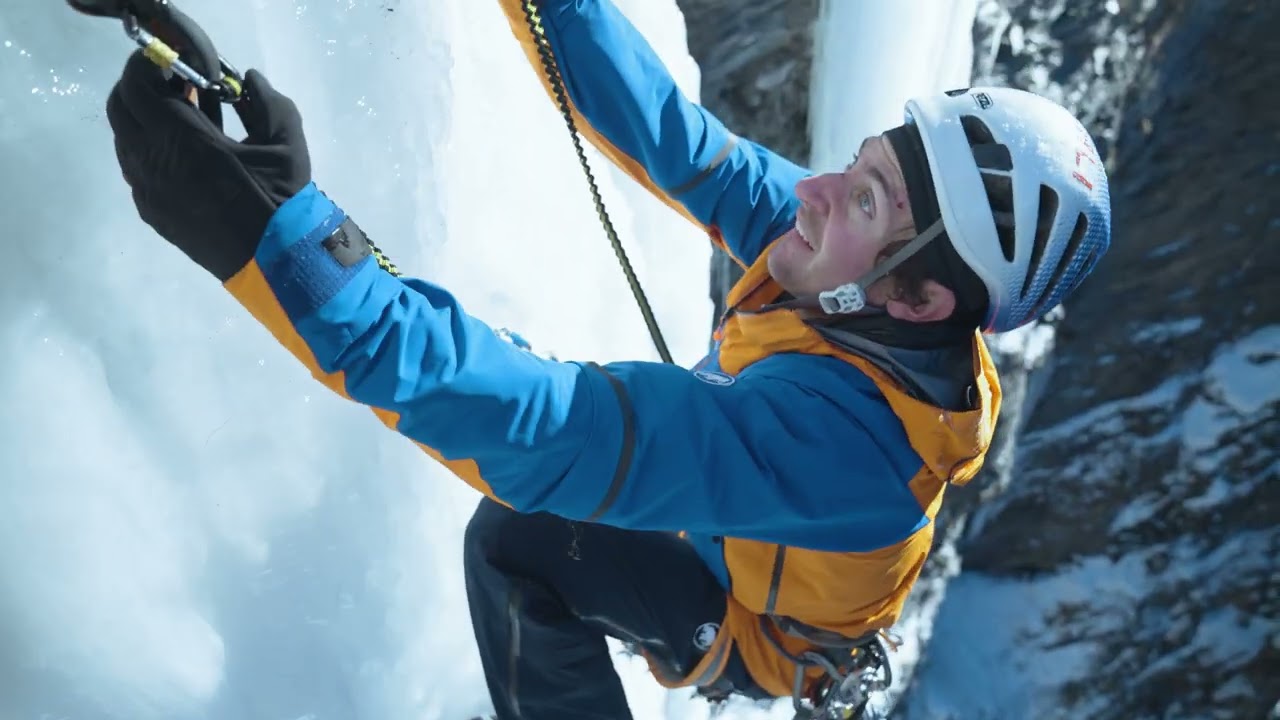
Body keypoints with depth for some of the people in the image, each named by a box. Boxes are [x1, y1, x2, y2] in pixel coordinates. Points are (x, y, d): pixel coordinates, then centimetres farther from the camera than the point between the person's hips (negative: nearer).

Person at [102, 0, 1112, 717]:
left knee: (516, 541, -20)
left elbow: (557, 434, -55)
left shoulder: (836, 430, -46)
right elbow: (676, 139, -20)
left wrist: (276, 236, -61)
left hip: (751, 628, -6)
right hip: (734, 531, 7)